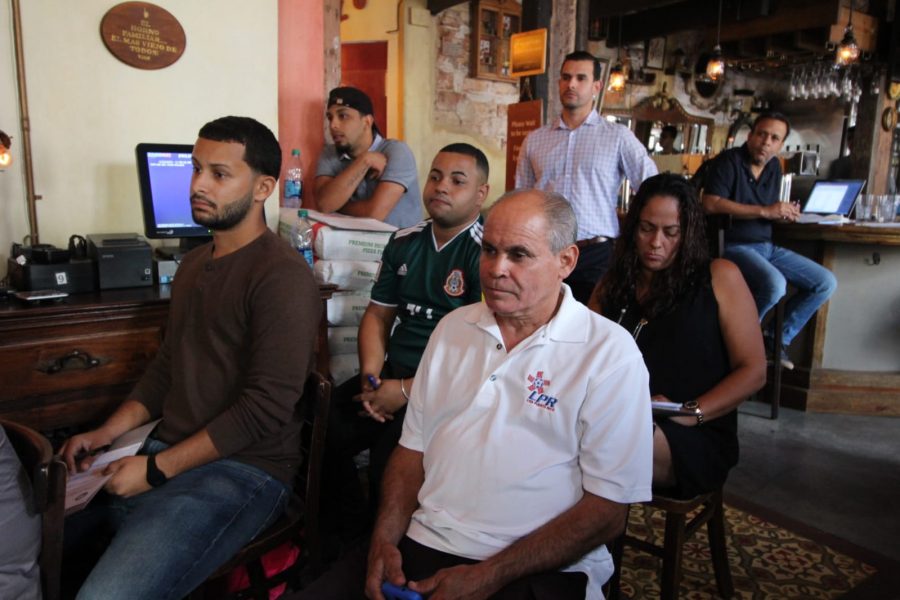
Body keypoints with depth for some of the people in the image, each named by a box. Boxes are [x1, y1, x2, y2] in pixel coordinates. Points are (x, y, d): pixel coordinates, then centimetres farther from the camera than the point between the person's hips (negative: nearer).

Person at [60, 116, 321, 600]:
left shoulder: (282, 276, -16)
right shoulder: (194, 262, 15)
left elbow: (267, 406, -20)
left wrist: (156, 469, -15)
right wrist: (106, 433, 7)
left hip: (243, 469, -8)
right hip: (165, 450, 8)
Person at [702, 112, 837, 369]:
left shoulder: (774, 166, 14)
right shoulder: (728, 161, -9)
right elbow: (711, 204, -24)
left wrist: (785, 213, 0)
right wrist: (764, 211, -22)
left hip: (767, 246, 8)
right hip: (734, 246, -8)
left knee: (826, 282, 1)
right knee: (774, 284, -33)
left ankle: (779, 337, 13)